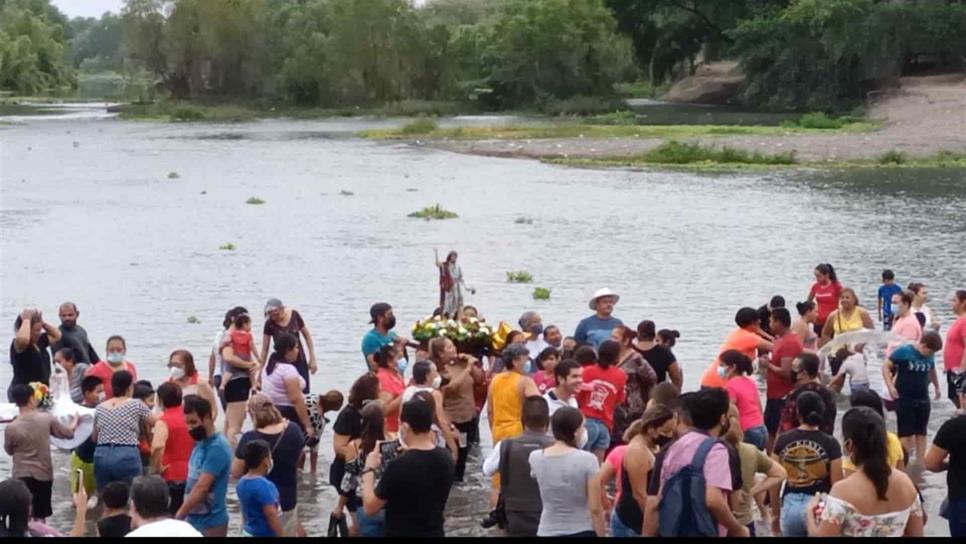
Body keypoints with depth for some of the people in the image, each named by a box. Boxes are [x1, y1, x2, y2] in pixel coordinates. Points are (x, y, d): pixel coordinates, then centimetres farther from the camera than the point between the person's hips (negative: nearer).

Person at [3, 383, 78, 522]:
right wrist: (75, 420, 25)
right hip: (44, 474, 2)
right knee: (40, 517, 13)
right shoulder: (46, 419, -11)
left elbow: (9, 451, 3)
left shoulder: (11, 428, -15)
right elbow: (68, 433, 5)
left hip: (21, 476, -1)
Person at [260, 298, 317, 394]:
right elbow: (264, 350, -10)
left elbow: (307, 335, 2)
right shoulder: (269, 324, -15)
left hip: (300, 361, 2)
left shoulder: (294, 315, -11)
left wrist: (312, 358, 2)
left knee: (304, 392, 2)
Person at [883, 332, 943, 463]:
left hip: (923, 400, 5)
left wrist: (937, 387, 28)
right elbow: (886, 366, -8)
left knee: (921, 433, 9)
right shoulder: (903, 352, -12)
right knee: (906, 434, -5)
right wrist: (890, 386, -16)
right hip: (904, 399, -5)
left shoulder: (930, 357, 3)